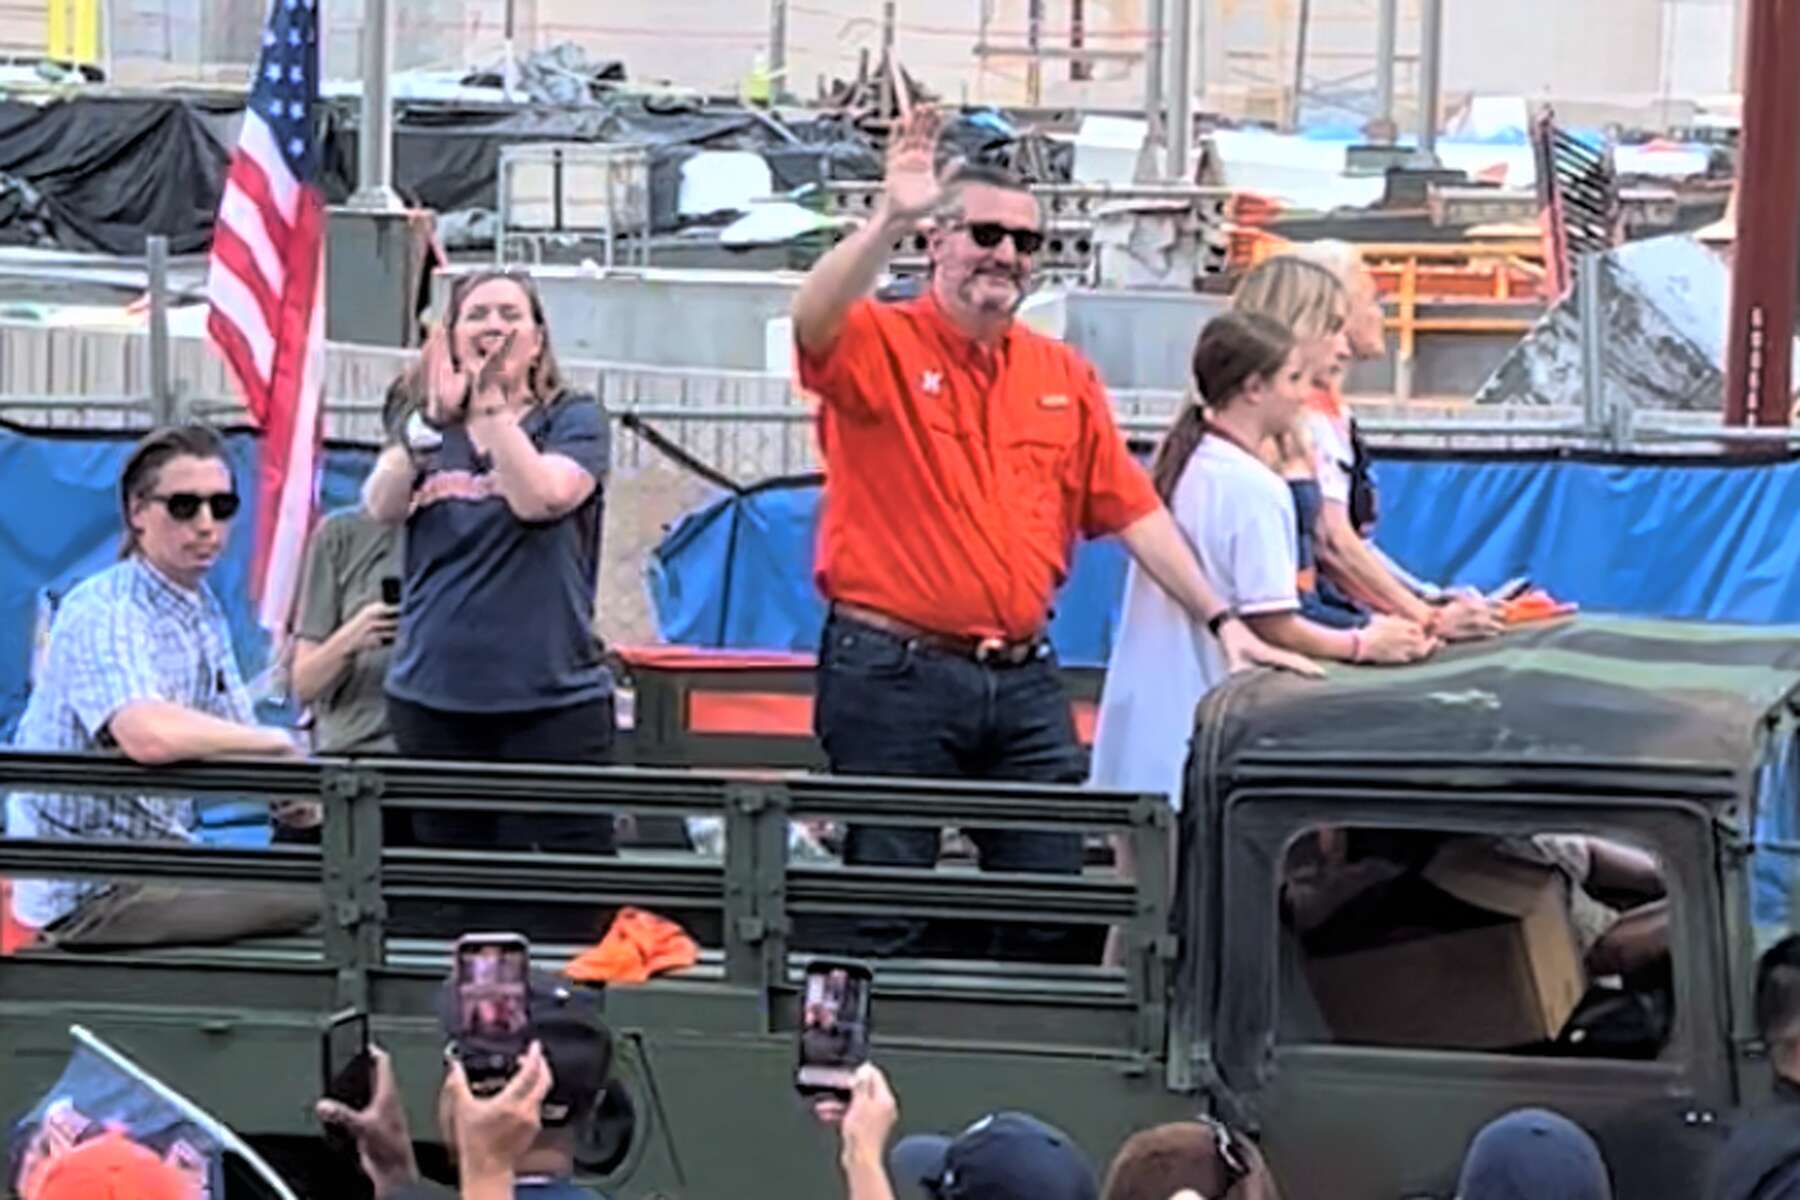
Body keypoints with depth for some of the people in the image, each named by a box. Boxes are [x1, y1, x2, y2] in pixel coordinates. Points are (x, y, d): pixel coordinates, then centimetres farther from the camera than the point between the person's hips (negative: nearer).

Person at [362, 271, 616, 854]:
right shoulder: (424, 427, 13)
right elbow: (382, 507, -7)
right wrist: (431, 419, -20)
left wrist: (492, 406, -18)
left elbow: (540, 498, -16)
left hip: (551, 701, -4)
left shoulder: (573, 420, 4)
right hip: (432, 697, 4)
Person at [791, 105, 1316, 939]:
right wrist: (888, 221, -38)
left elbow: (1132, 509, 13)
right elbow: (813, 322, -26)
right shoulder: (879, 347, -3)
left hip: (1024, 683, 5)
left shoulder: (1063, 377, 13)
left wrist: (1220, 621, 8)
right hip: (893, 676, -5)